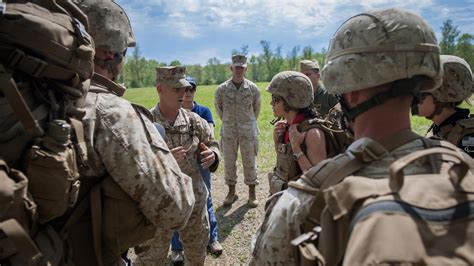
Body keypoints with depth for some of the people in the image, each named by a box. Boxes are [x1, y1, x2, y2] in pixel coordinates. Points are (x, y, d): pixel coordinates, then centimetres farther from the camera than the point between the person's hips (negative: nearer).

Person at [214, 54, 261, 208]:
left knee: (250, 162, 5)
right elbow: (218, 106, 12)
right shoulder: (222, 89, -3)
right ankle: (231, 192, 24)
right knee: (229, 162, 8)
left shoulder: (253, 88, -4)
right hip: (228, 131, 1)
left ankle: (252, 193, 19)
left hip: (248, 130, -1)